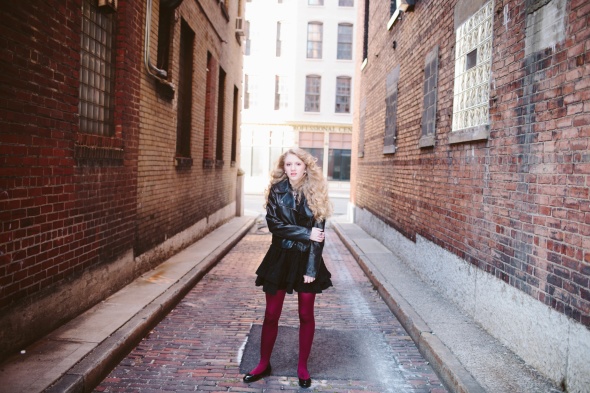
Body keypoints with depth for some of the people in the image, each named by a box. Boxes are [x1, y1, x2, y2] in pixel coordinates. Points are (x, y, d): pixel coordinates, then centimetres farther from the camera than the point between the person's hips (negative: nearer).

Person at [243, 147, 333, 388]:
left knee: (306, 316, 9)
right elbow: (273, 223, -12)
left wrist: (311, 269, -15)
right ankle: (264, 364, 25)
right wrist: (305, 233, -18)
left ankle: (302, 367, 24)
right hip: (279, 258, 1)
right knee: (271, 314, 8)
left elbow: (318, 234, -9)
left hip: (307, 258, 0)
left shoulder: (315, 193, -5)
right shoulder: (277, 190, -2)